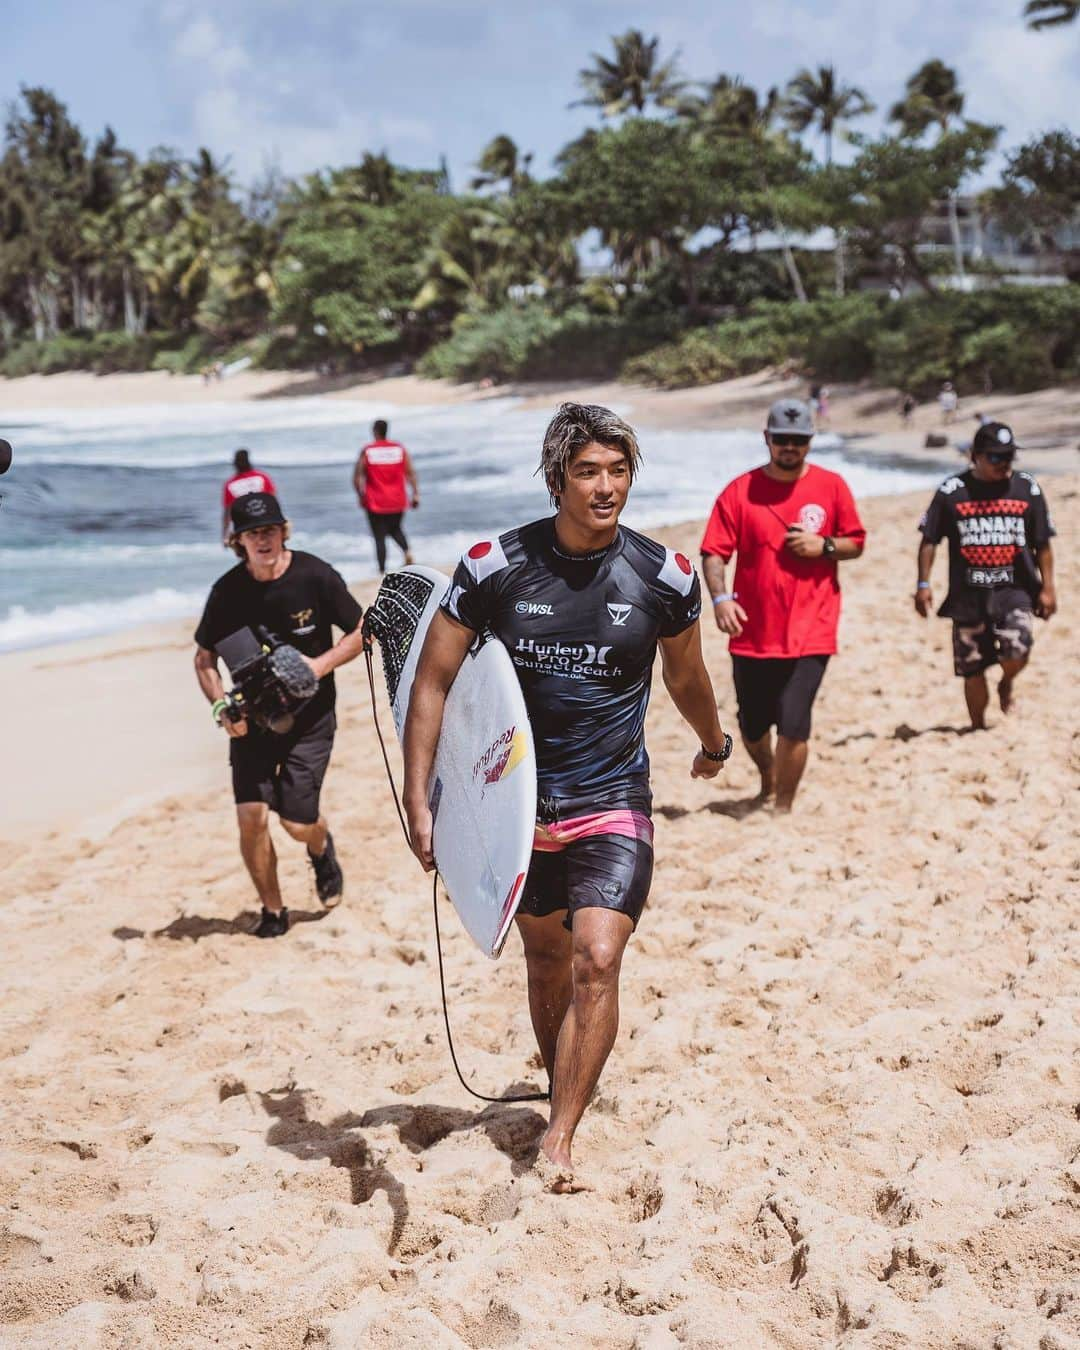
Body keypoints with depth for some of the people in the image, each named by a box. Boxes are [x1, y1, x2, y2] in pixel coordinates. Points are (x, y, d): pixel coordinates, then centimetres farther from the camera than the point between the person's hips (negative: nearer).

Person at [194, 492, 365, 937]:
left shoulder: (315, 576, -12)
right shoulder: (228, 591, -7)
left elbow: (361, 632, -2)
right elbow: (204, 658, 4)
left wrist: (319, 666, -17)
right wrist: (221, 707, -12)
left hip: (310, 716, -2)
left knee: (297, 820, -7)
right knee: (251, 814, -10)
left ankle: (322, 849, 32)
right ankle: (272, 911, 11)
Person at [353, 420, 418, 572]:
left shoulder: (367, 451, -6)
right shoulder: (400, 449, 0)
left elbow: (357, 477, -5)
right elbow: (410, 474, -2)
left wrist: (361, 496, 8)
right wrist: (416, 494, 2)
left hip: (375, 502, -3)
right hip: (397, 501, 3)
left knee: (379, 537, 4)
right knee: (395, 529, 23)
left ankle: (382, 570, -1)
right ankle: (407, 551, -2)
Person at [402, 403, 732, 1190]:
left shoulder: (666, 577, -7)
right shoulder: (494, 567, -10)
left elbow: (686, 677, 14)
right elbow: (433, 681, -3)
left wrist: (714, 745, 31)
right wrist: (418, 801, -7)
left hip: (614, 805, -1)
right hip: (517, 804, 1)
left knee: (597, 961, -16)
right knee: (547, 960, 16)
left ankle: (559, 1142, -8)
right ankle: (561, 1087, 39)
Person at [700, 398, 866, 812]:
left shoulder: (831, 486, 3)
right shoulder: (740, 490, 0)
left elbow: (856, 543, 11)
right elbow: (713, 552, -5)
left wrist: (823, 546, -10)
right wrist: (720, 598, -22)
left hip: (809, 632, -1)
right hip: (753, 633, 1)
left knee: (793, 726, -11)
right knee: (752, 727, 13)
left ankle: (783, 808, 7)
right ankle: (768, 779, 46)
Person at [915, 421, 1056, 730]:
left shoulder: (1028, 489, 4)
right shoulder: (952, 491, 0)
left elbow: (1042, 545, 8)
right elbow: (929, 540, 3)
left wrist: (1048, 588, 3)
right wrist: (923, 584, -3)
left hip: (1015, 589, 0)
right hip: (968, 593, 0)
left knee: (1018, 650, -22)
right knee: (973, 669, 3)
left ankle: (1006, 683, 13)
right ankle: (978, 729, 21)